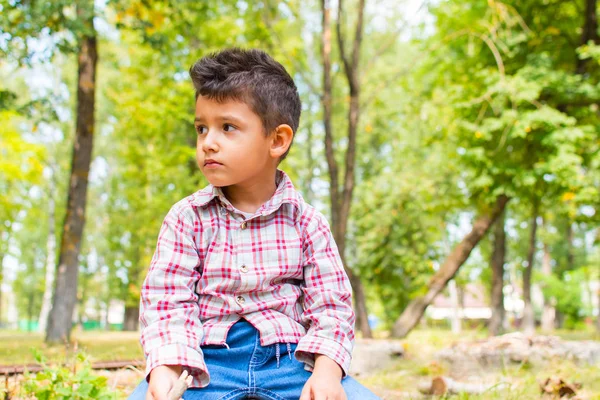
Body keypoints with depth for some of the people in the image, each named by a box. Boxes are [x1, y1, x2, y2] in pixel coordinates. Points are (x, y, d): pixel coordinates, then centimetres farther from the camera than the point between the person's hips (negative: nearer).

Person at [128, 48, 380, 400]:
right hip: (207, 360, -1)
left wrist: (327, 371, -17)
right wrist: (165, 368, -20)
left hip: (289, 358, 1)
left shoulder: (306, 221, 4)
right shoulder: (187, 218, 4)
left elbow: (330, 305, 2)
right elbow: (167, 300, -2)